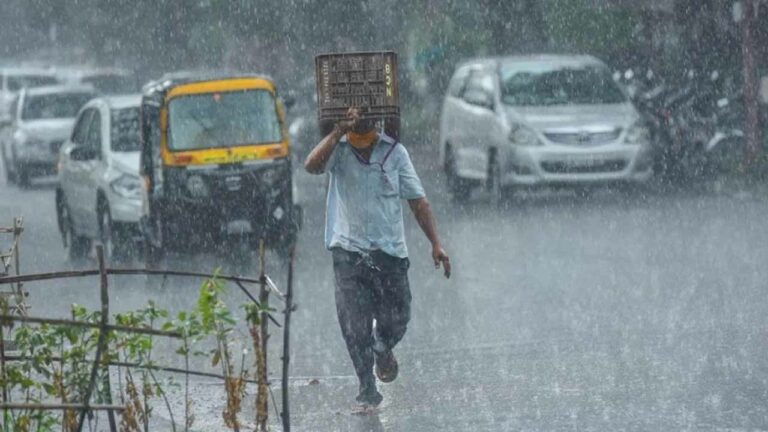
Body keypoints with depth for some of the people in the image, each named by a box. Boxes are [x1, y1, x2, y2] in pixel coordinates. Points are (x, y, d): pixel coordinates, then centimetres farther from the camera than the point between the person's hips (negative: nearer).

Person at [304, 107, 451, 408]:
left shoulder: (394, 152, 2)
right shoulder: (337, 149, -1)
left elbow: (417, 200, 5)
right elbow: (312, 166, -22)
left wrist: (435, 243, -1)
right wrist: (338, 132, -26)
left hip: (390, 249, 1)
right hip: (348, 251, -1)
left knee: (396, 320, 5)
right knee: (355, 327, -5)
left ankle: (382, 350, 39)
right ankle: (367, 390, 6)